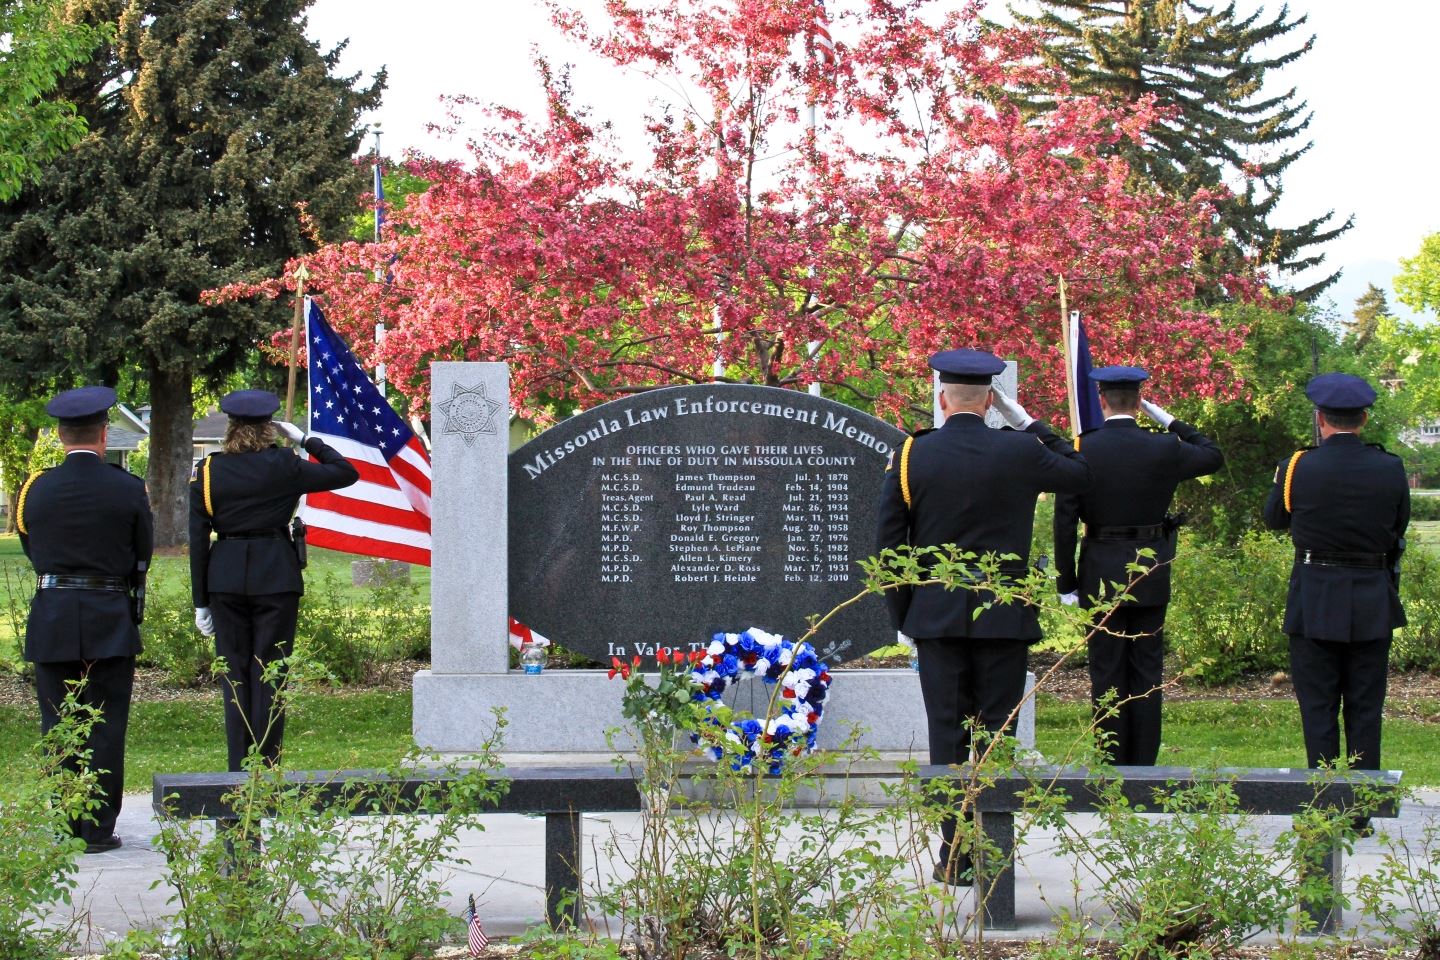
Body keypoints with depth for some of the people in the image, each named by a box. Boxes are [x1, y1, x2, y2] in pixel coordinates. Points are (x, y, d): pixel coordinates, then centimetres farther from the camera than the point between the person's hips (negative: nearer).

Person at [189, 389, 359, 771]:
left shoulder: (207, 471, 1)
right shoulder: (283, 467, -4)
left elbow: (198, 539, 1)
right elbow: (346, 473, 5)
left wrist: (201, 601, 6)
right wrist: (305, 440, 12)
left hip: (225, 577, 2)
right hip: (276, 576, -2)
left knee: (234, 672, 9)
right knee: (269, 671, 3)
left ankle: (238, 769, 9)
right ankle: (266, 767, 3)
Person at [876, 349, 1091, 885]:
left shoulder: (910, 456, -2)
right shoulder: (1021, 452, -4)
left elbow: (888, 544, 1)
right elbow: (1080, 476, 15)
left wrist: (903, 616, 10)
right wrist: (1028, 423, 17)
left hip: (936, 617, 1)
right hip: (1004, 619, -1)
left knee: (947, 735, 3)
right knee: (998, 736, 4)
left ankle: (954, 858, 3)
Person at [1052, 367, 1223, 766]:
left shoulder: (1081, 451, -8)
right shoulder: (1163, 449, -5)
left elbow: (1064, 520, -8)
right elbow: (1214, 456, 15)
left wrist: (1066, 582, -1)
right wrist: (1171, 421, 16)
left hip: (1101, 575, -1)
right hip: (1151, 576, 1)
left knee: (1107, 672, 4)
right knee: (1147, 671, 7)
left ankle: (1111, 763, 5)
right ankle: (1143, 763, 8)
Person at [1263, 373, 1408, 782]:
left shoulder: (1296, 468, -11)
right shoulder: (1390, 469, -7)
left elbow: (1273, 518, 6)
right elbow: (1400, 527, 6)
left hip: (1314, 602, -1)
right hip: (1373, 604, 1)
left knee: (1317, 706, 6)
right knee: (1365, 709, 9)